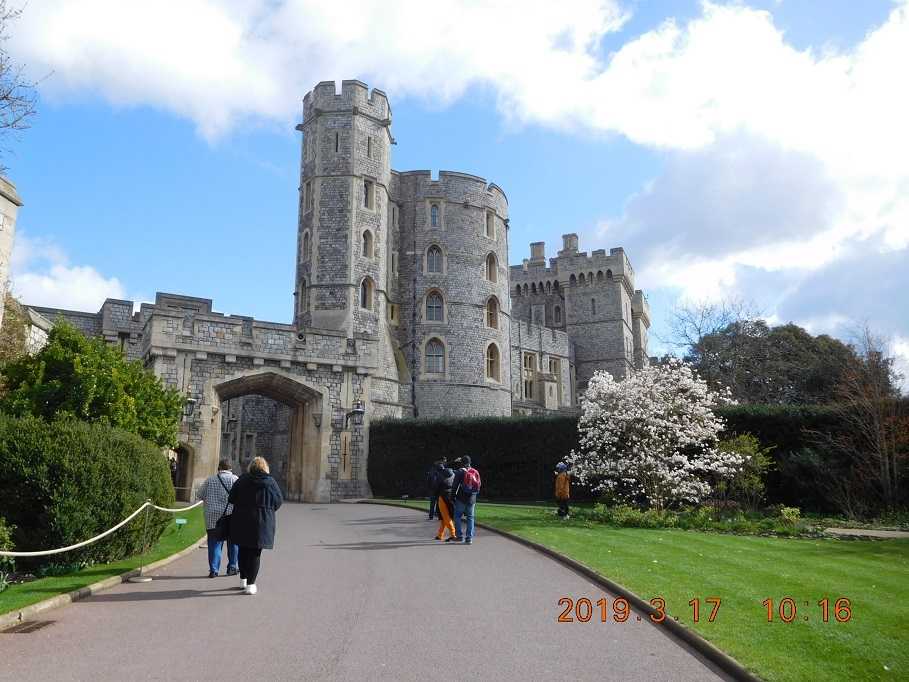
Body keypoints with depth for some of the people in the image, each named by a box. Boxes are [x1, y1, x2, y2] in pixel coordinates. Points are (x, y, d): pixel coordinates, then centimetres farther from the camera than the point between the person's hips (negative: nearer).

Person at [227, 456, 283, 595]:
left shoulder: (242, 480, -2)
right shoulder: (270, 482, -5)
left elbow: (231, 498, 0)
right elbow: (279, 501, 1)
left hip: (242, 521, 2)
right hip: (262, 521, -2)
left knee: (243, 550, 18)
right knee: (255, 553, 4)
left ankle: (243, 579, 28)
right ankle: (250, 584, 3)